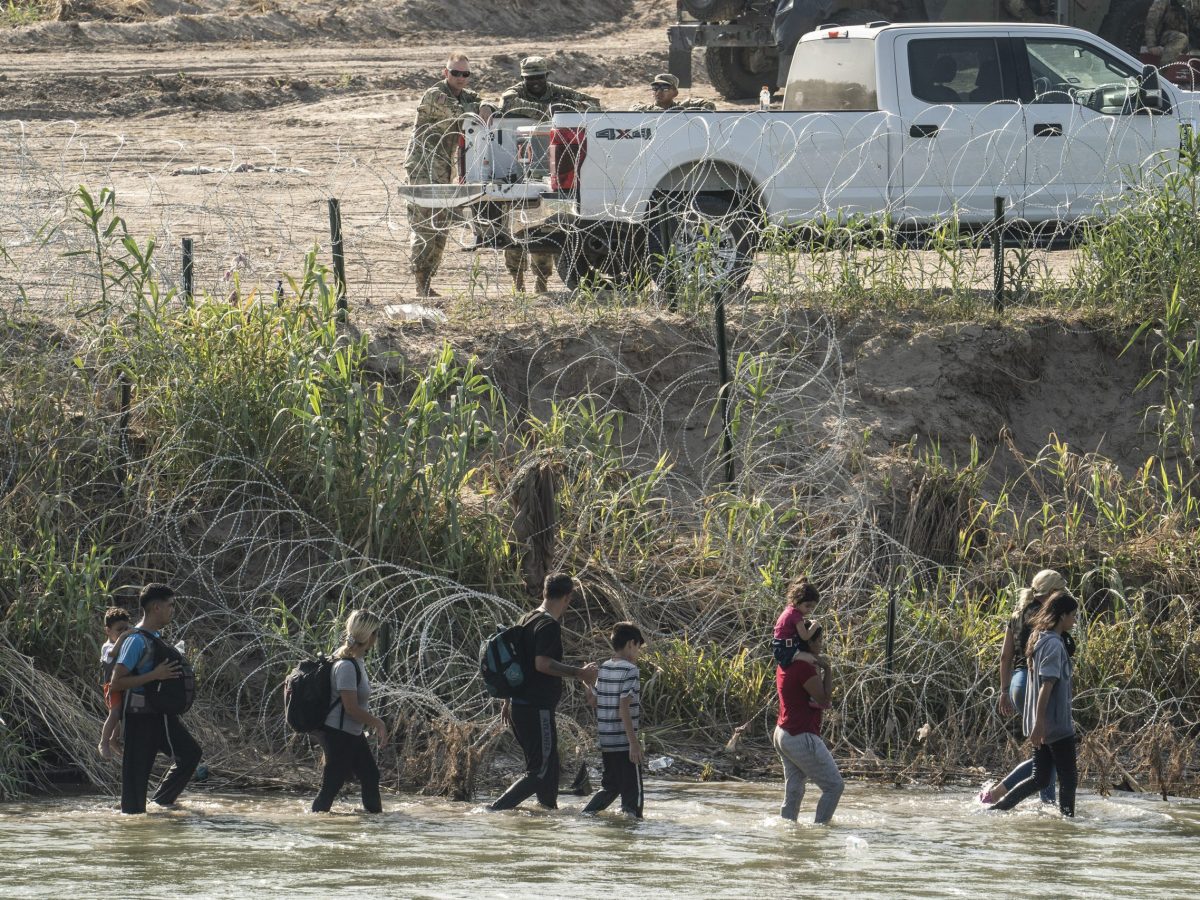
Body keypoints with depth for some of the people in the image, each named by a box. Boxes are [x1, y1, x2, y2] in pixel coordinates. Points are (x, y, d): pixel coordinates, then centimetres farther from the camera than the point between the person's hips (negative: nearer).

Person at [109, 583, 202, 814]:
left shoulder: (157, 636, 11)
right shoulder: (136, 640, -18)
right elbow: (116, 683, -23)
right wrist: (154, 675, -25)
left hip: (158, 714, 9)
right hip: (139, 715, -9)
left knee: (190, 752, 6)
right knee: (137, 770, -3)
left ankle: (162, 800, 18)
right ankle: (133, 811, 6)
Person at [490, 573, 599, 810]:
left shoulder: (528, 620, 15)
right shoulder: (550, 625, -15)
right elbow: (542, 664, -26)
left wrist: (508, 701, 28)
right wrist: (579, 673, -20)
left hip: (520, 708, 10)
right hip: (537, 710, -10)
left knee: (549, 767, 18)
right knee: (540, 773, -9)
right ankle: (496, 811, -19)